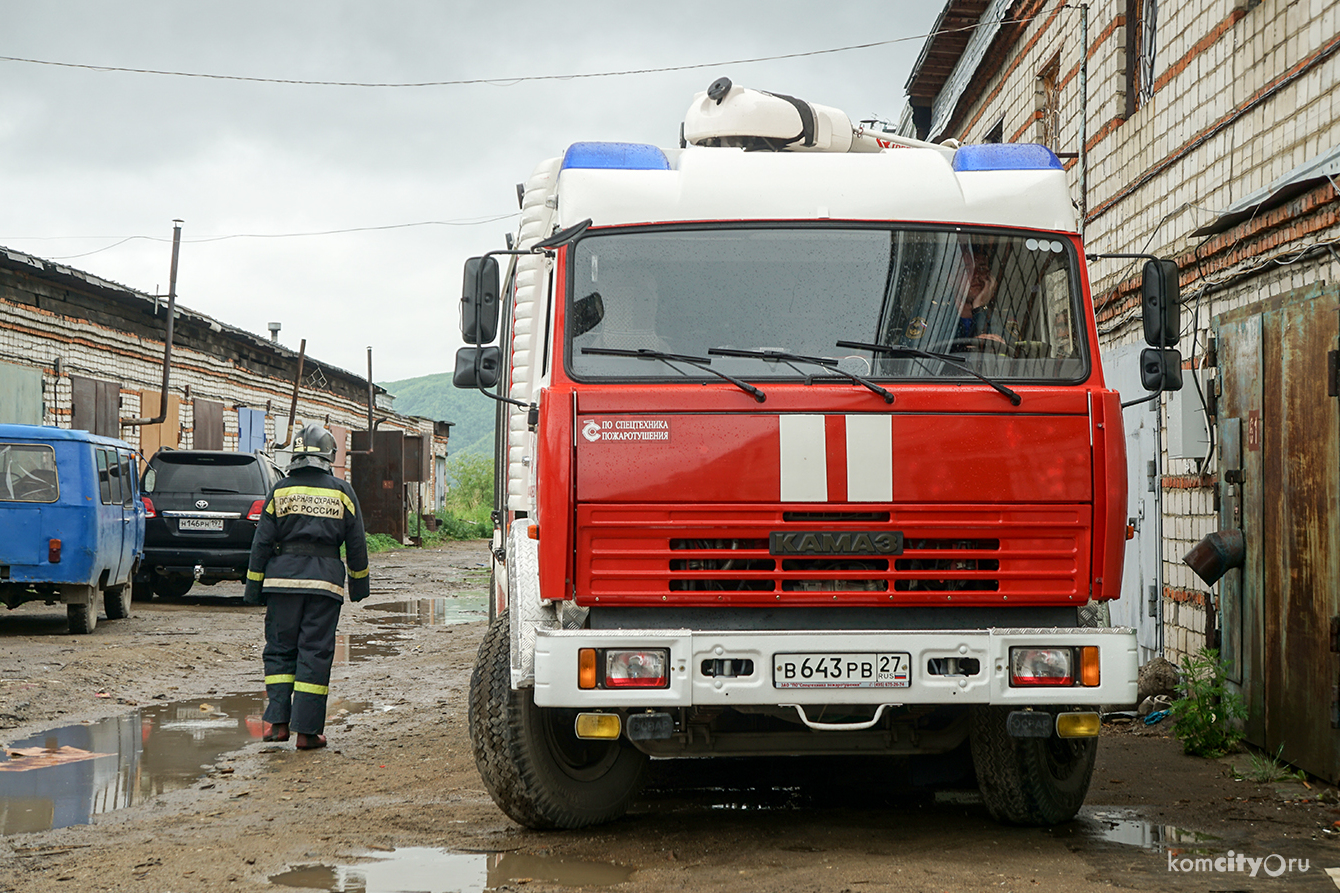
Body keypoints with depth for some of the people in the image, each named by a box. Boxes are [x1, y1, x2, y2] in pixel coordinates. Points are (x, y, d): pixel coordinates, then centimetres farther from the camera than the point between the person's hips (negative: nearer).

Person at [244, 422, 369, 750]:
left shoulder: (280, 490, 4)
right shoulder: (342, 492, 5)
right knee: (315, 654, 1)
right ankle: (307, 730, 0)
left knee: (280, 650, 10)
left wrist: (254, 588, 9)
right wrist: (359, 584, 20)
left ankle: (278, 721, 2)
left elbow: (261, 542, 4)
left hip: (283, 577, 1)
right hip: (325, 580, 0)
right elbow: (356, 544, 9)